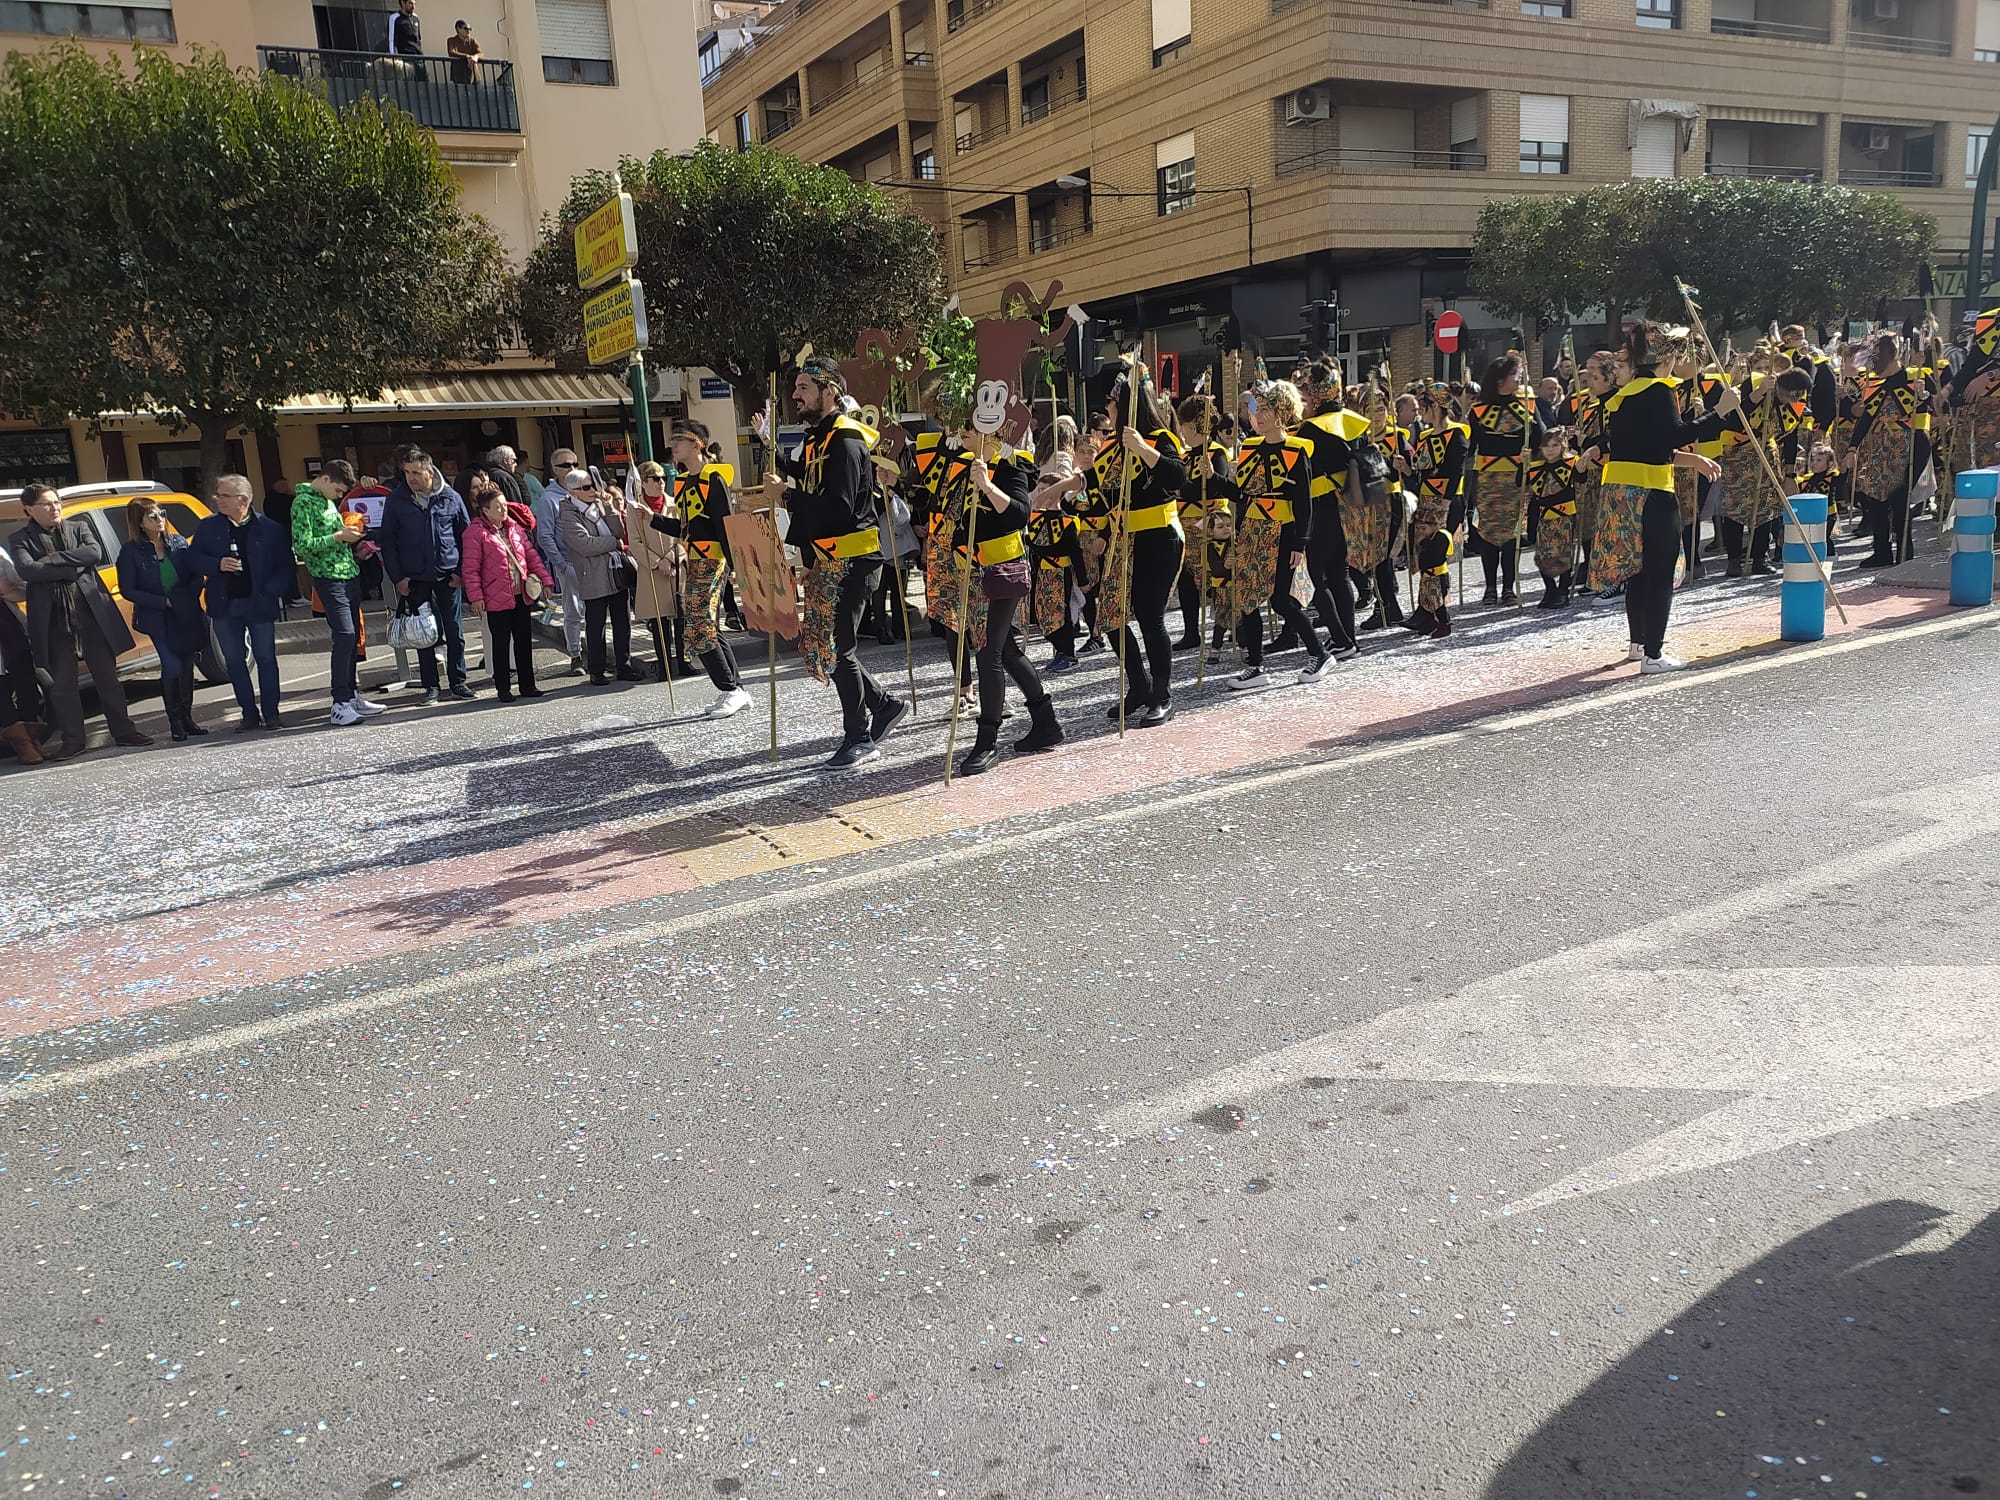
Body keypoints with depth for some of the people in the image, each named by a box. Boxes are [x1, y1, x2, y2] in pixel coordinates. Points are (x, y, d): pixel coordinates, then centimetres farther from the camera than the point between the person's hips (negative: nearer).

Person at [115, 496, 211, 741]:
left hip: (187, 616, 3)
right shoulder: (130, 551, -5)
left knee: (187, 666, 7)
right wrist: (163, 601, -14)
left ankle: (187, 718, 18)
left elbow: (196, 575, 6)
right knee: (172, 667, -12)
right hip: (158, 620, -3)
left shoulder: (178, 542, 4)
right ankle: (175, 721, 2)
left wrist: (186, 597, -12)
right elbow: (127, 590, -6)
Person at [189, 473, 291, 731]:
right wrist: (217, 565, -13)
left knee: (266, 658, 1)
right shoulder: (208, 527, 4)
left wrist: (270, 592, -14)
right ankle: (249, 714, 15)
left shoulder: (269, 528, -3)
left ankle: (270, 713, 10)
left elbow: (286, 565, -2)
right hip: (224, 605, 3)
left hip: (259, 604, -3)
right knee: (234, 661, 6)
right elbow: (193, 557, 6)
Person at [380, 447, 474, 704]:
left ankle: (458, 682, 15)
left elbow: (466, 535, 6)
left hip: (447, 576, 0)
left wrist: (461, 571, -3)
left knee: (455, 632, 4)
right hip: (414, 578, 0)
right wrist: (397, 577, -5)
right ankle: (430, 686, 14)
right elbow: (388, 541, 3)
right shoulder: (396, 500, 0)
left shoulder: (451, 498, 0)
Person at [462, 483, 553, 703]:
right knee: (500, 644, 3)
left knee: (524, 641, 10)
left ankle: (527, 685, 19)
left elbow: (532, 555, 16)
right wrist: (475, 596, -15)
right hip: (496, 599, -6)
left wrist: (545, 579, 10)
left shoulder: (514, 528, 10)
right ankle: (503, 688, 12)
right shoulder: (476, 532, -9)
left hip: (522, 596, 6)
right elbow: (471, 569, -10)